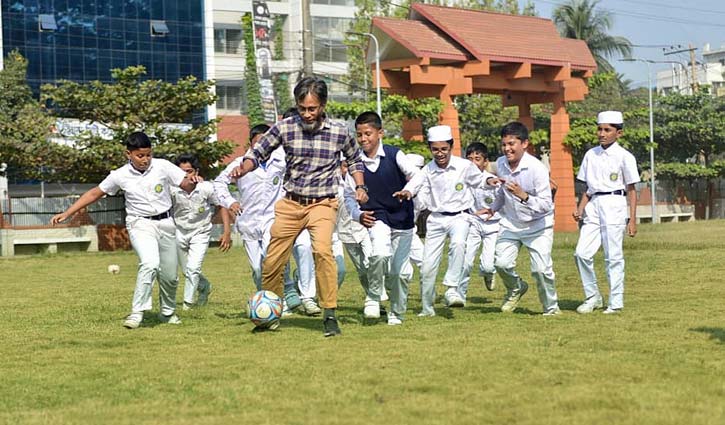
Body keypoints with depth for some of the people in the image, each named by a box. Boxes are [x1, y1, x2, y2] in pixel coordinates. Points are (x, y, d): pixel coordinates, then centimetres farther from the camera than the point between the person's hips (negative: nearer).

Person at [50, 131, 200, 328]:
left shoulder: (162, 166, -6)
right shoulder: (120, 175, -6)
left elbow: (186, 186, -5)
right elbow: (94, 193, 3)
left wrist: (192, 181, -31)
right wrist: (67, 213, 0)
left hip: (165, 224, 2)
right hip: (140, 225, -2)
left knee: (170, 276, 9)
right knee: (150, 264, -29)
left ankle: (168, 312, 34)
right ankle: (137, 312, -24)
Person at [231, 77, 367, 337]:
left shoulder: (339, 132, -4)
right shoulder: (284, 128, -4)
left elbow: (354, 160, 16)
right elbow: (258, 152, 6)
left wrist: (360, 187, 1)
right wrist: (244, 168, -14)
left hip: (323, 204, -2)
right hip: (291, 204, 2)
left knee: (322, 249, -29)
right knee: (273, 261, 4)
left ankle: (330, 315, -20)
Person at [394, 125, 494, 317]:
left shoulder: (464, 166, -6)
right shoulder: (428, 170, -4)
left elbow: (479, 179, 11)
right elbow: (416, 183, -22)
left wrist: (489, 179, -12)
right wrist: (406, 192, -45)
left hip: (459, 216, -2)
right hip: (436, 219, 2)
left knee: (458, 243, -37)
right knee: (427, 267, 3)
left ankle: (452, 289, -32)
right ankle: (427, 307, 23)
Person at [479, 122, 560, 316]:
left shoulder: (537, 168, -24)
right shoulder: (500, 164, -5)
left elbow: (546, 205, -27)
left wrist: (523, 196, -39)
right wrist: (493, 208, 8)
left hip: (538, 225, -5)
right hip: (510, 223, 5)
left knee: (541, 268, -14)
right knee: (502, 263, -11)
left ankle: (551, 307, 11)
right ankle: (516, 289, 22)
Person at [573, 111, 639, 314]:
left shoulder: (624, 156, 0)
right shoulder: (591, 154, 13)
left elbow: (631, 190, 1)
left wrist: (632, 219, -4)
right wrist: (580, 209, 3)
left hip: (614, 204, -5)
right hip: (593, 205, 5)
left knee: (613, 256, -3)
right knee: (582, 253, -4)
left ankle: (616, 302, 5)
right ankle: (592, 297, 10)